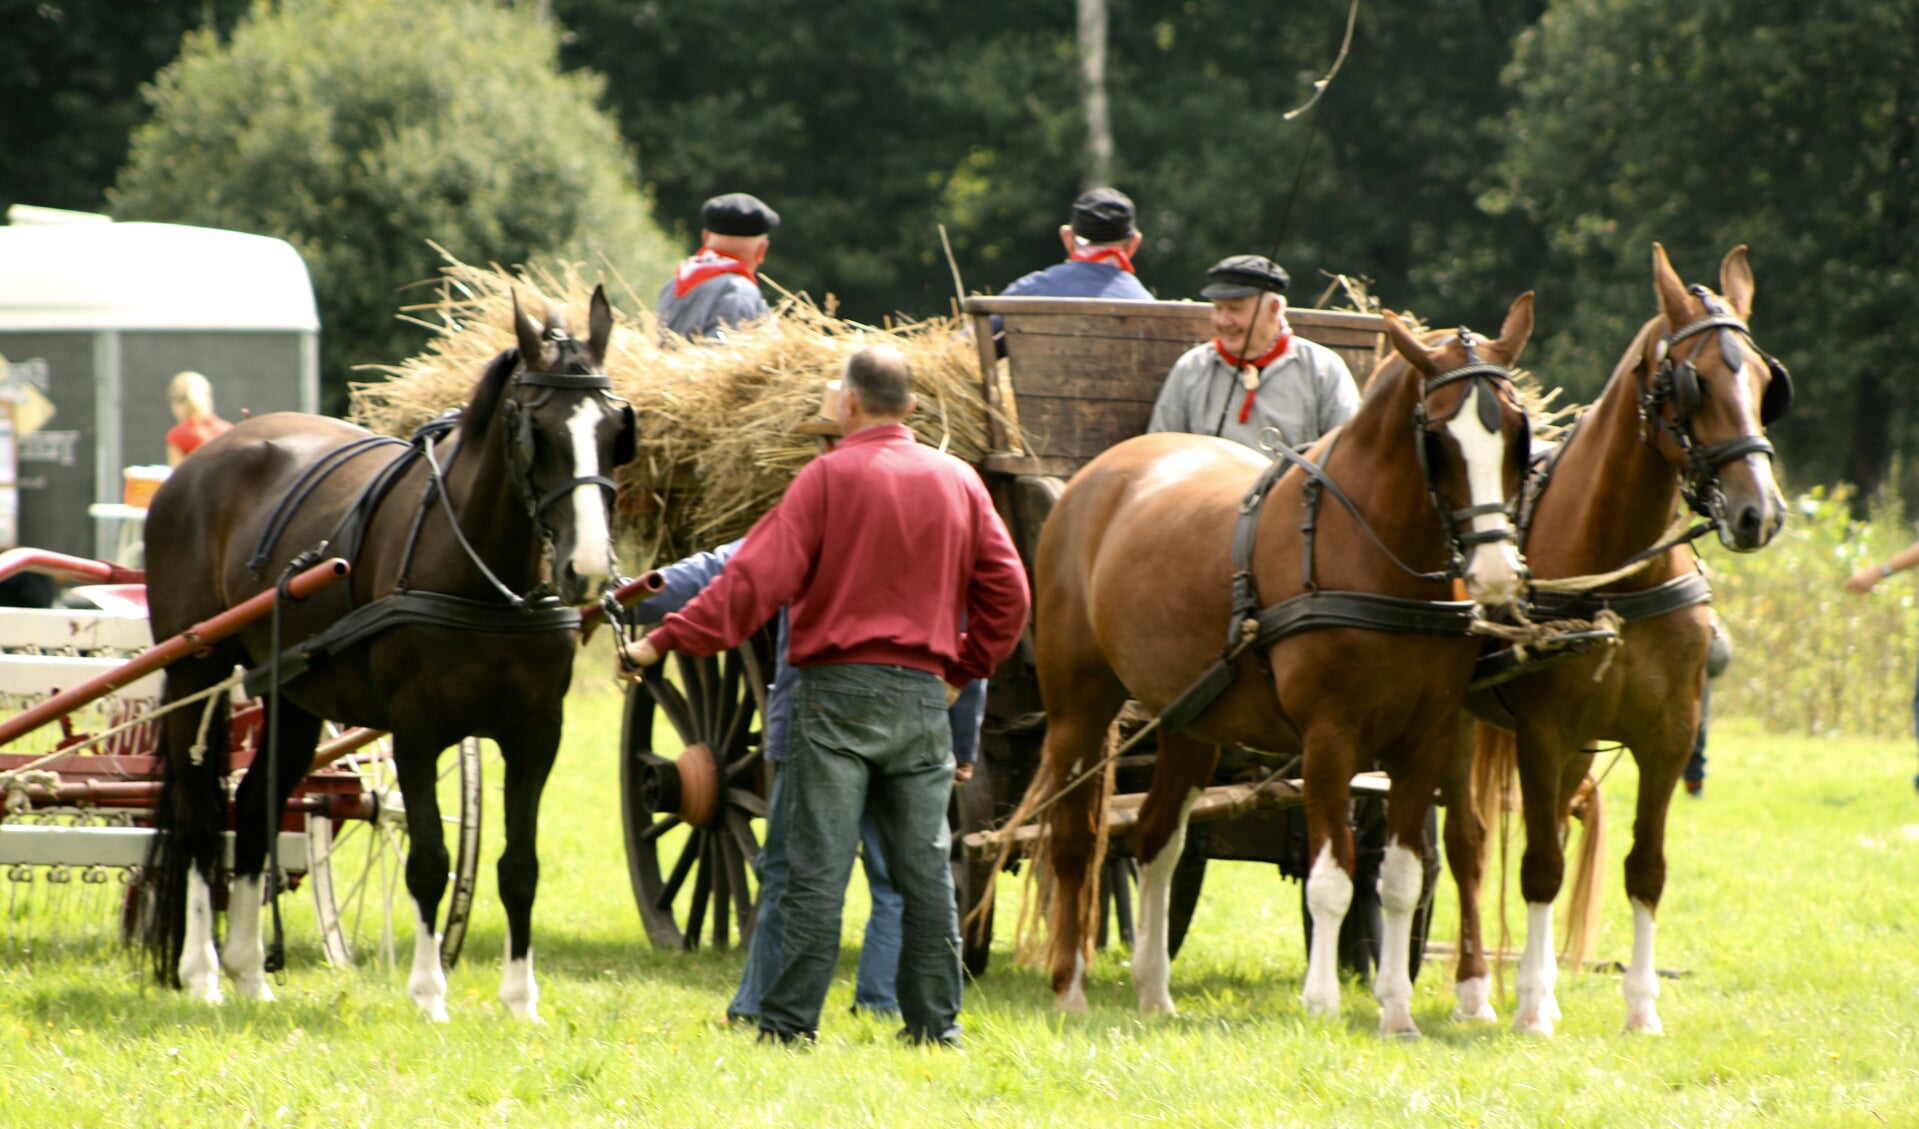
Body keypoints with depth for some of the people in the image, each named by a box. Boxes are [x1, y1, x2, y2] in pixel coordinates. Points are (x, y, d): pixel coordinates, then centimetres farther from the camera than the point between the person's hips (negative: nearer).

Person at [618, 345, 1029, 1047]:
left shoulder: (829, 477, -7)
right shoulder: (959, 482, 7)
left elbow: (756, 580, -13)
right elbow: (1007, 593, 8)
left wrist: (664, 643, -11)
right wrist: (965, 669, 18)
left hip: (838, 687, -4)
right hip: (923, 695, 4)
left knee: (818, 868, -4)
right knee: (925, 868, 9)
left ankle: (791, 1022, -5)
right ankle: (936, 1024, 10)